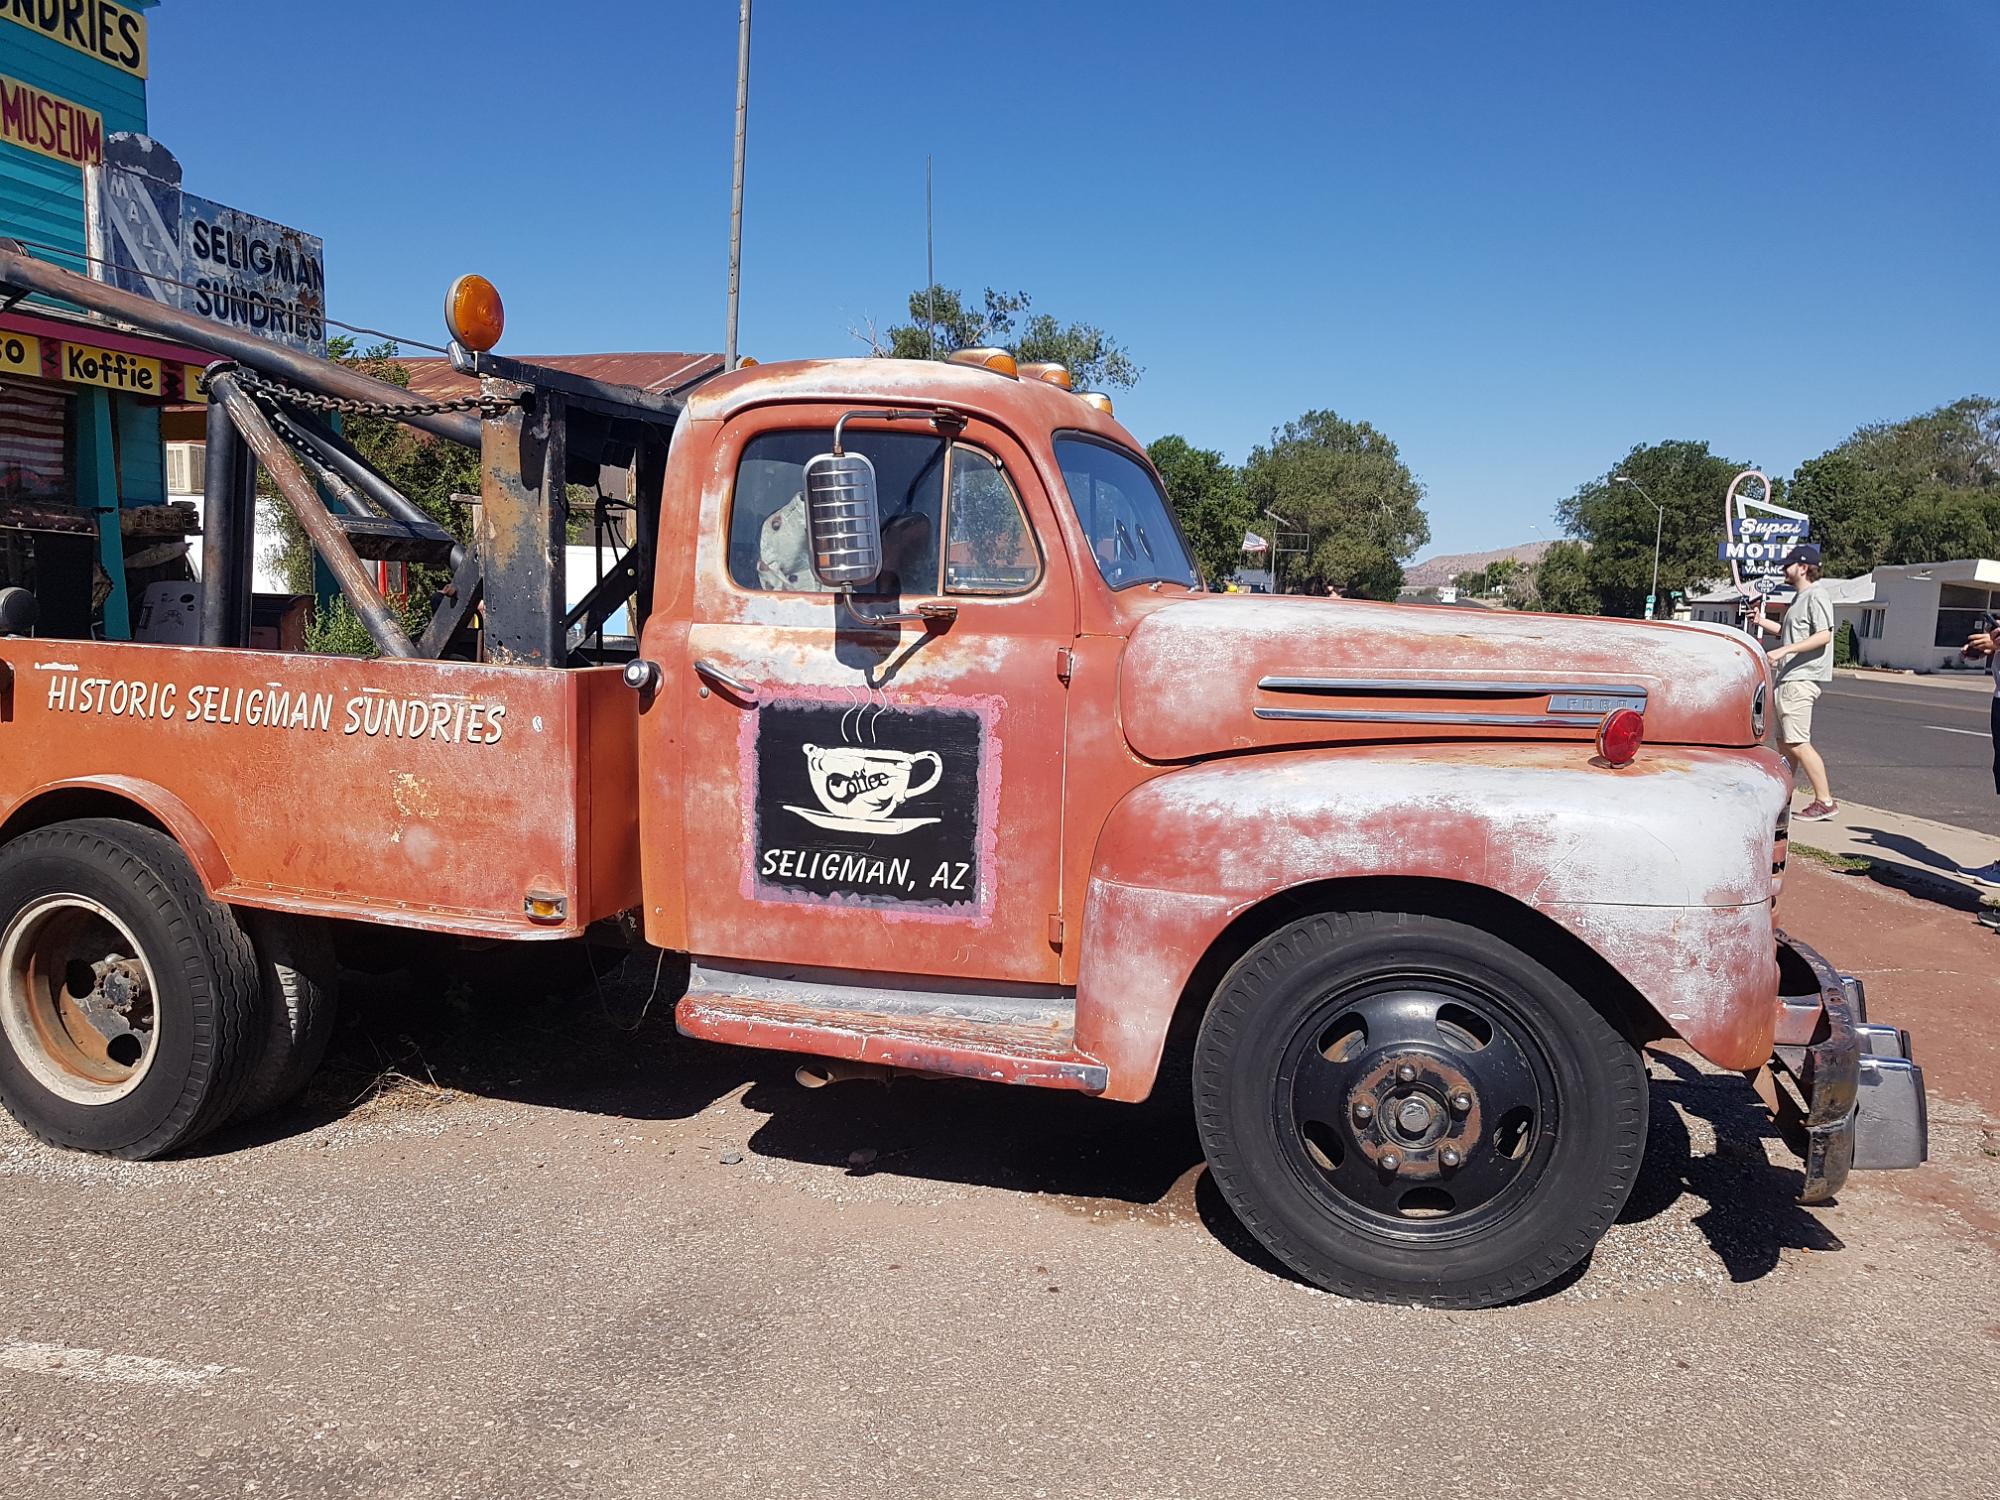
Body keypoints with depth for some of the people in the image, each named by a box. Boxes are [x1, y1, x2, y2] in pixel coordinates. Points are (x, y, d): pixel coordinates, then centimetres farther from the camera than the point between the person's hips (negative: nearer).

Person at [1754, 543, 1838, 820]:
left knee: (1797, 743, -14)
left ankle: (1824, 801, -11)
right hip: (1790, 679, 11)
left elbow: (1824, 635, -22)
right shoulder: (1799, 598, 20)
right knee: (1784, 742, 15)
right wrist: (1762, 621, 19)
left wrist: (1784, 650, -27)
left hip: (1802, 679, -11)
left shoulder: (1815, 596, -11)